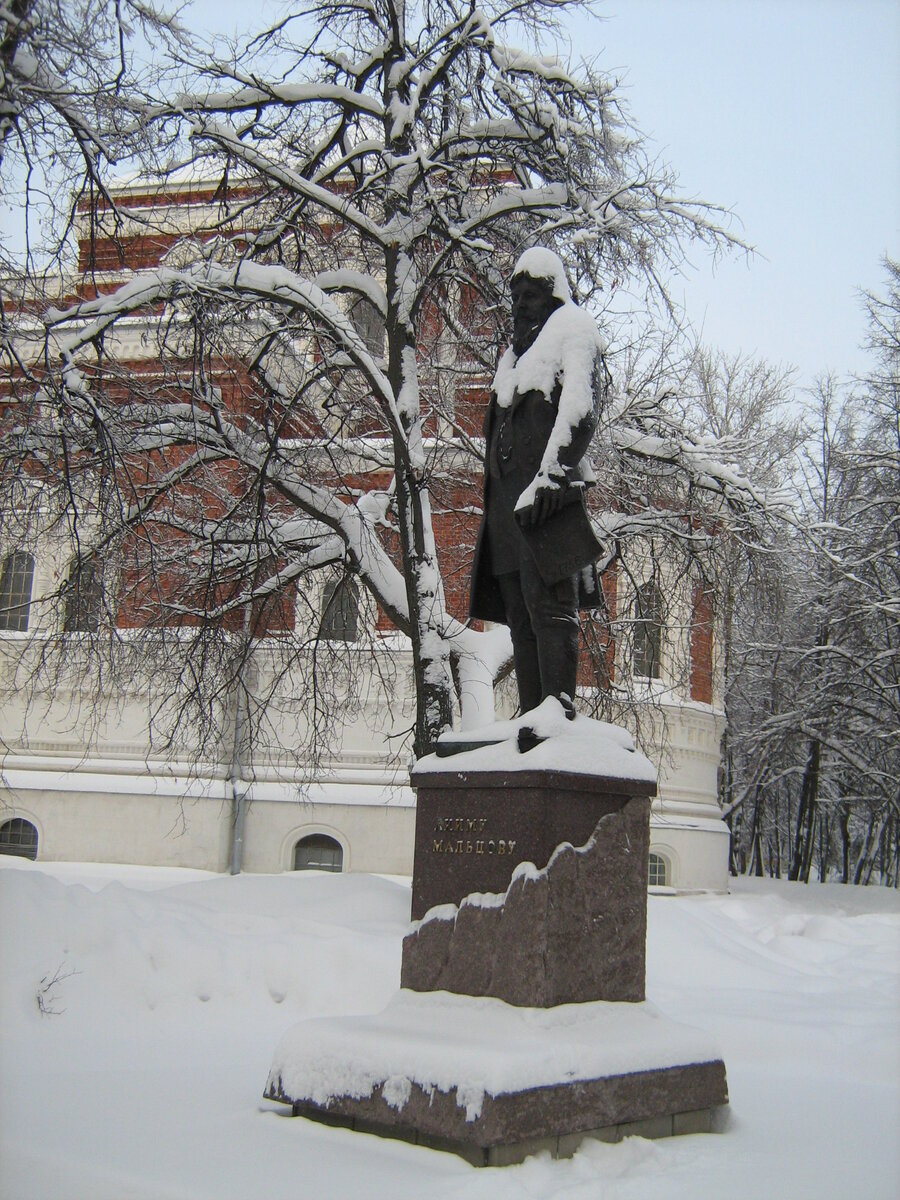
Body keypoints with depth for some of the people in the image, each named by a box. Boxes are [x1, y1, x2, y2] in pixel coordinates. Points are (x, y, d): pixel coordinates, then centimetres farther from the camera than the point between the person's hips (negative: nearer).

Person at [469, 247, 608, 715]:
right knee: (520, 614, 3)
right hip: (507, 498, 8)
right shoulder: (516, 353, 30)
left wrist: (550, 475, -19)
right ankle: (531, 715, 3)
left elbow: (579, 409, -9)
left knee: (548, 605, -16)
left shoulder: (572, 328, 7)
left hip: (545, 496, -8)